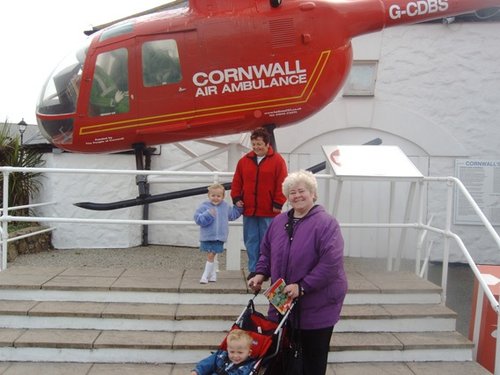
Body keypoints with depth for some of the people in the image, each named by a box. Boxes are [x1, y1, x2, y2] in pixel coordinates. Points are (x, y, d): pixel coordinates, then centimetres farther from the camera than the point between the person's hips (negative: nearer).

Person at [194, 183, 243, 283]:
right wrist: (208, 215, -25)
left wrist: (238, 207, 16)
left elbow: (232, 215, 25)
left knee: (211, 256, 2)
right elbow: (198, 219, -13)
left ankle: (205, 275, 9)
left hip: (219, 237, 1)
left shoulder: (225, 206, 6)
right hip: (207, 237, -1)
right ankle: (212, 274, 25)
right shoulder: (204, 206, -7)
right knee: (210, 256, 7)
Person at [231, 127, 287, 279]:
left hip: (269, 211, -4)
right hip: (248, 210, 4)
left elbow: (282, 184, -6)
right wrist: (236, 198, 1)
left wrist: (278, 204, -9)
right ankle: (253, 270, 19)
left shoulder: (277, 161, -3)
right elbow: (237, 182, 12)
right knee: (251, 242, 9)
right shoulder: (244, 160, 8)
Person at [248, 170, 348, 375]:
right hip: (283, 303, 6)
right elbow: (266, 251, 16)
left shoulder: (326, 223, -15)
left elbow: (331, 263, -23)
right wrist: (261, 274, -2)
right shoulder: (279, 221, 6)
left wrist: (302, 287, -25)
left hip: (317, 306, -5)